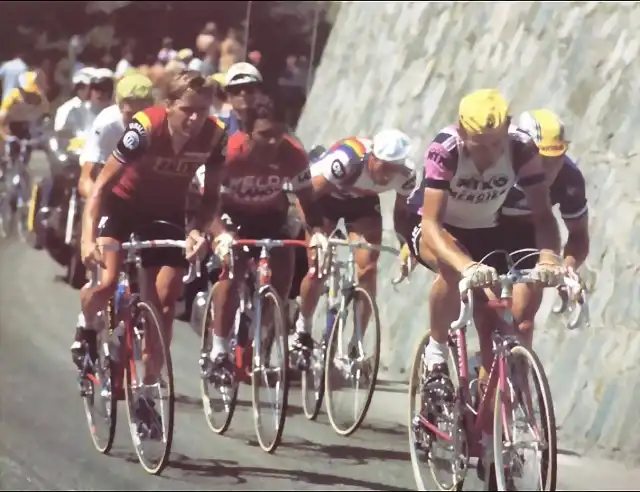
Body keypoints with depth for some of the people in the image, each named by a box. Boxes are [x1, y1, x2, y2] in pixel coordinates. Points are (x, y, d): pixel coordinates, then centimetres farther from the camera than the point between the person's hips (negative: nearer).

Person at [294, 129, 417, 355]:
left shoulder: (405, 174, -27)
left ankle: (356, 345, -4)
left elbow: (401, 211, -9)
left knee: (368, 269, -14)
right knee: (318, 269, -9)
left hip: (363, 201, 3)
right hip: (324, 196, -3)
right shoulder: (346, 159, -40)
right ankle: (302, 330, 18)